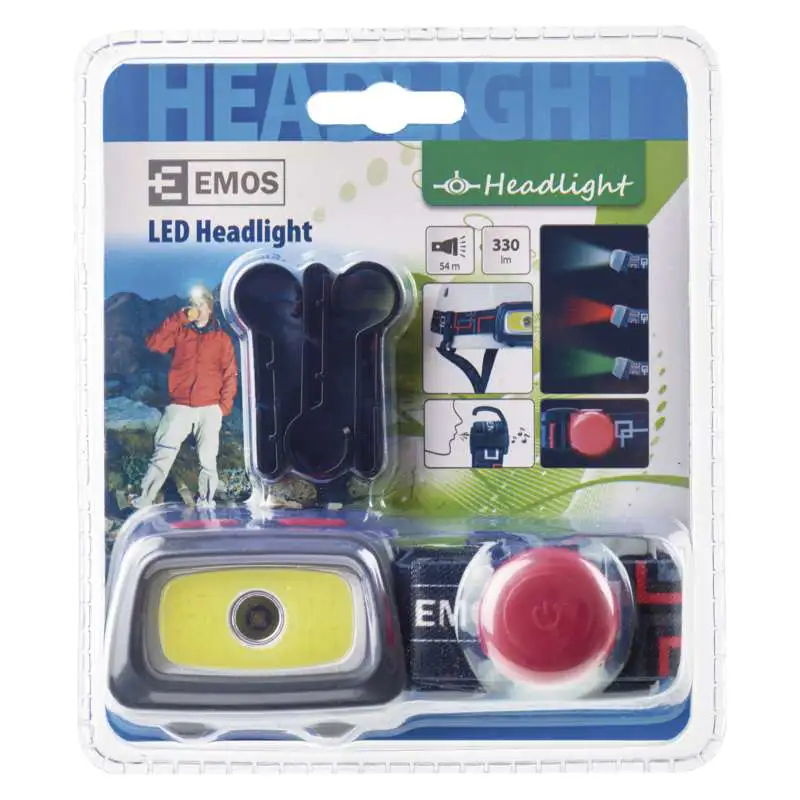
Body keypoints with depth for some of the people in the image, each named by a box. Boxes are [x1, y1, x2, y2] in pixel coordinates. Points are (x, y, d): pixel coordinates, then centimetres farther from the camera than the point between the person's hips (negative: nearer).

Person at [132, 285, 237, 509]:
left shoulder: (222, 338, 7)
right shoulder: (179, 331, 9)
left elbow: (230, 374, 5)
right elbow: (152, 343, -7)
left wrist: (224, 405, -5)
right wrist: (179, 318, -10)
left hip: (209, 408, 0)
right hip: (179, 406, 0)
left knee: (207, 459, 2)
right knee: (162, 454, -5)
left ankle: (205, 502, 10)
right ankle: (144, 499, -5)